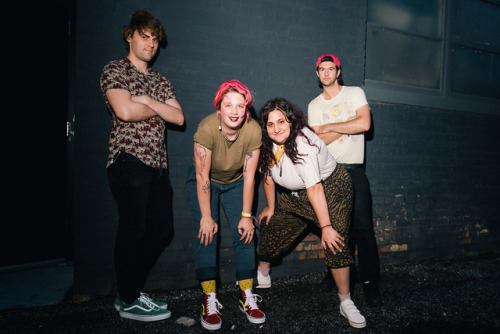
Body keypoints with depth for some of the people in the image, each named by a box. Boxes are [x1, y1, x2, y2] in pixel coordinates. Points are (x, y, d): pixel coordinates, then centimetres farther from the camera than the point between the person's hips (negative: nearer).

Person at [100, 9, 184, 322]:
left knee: (162, 230, 9)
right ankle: (129, 301, 15)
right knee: (133, 230, -2)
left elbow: (179, 117, 7)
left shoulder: (160, 80, 21)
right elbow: (125, 111, -16)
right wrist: (159, 108, 0)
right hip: (129, 160, -7)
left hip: (158, 165, 7)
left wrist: (148, 101, -7)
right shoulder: (115, 70, 1)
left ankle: (130, 291, 26)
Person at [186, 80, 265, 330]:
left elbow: (249, 176, -18)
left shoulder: (253, 130, -25)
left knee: (244, 234, -6)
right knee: (207, 236, -12)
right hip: (204, 183, -2)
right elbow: (203, 177, -26)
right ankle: (210, 301, -4)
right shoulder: (207, 128, -32)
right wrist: (206, 217, -23)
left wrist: (246, 215, -15)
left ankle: (247, 297, 6)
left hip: (235, 183, 2)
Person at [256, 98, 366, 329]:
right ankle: (262, 275, 36)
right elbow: (268, 175, 6)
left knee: (336, 243, -19)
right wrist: (271, 207, 13)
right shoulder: (267, 144, -8)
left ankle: (346, 303, -4)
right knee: (270, 227, 11)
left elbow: (315, 189, -34)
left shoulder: (303, 143, -31)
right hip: (295, 195, 7)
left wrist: (326, 227, -32)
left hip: (331, 188, -7)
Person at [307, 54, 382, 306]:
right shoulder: (314, 105, 11)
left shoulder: (355, 93, 6)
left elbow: (365, 124, -11)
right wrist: (345, 127, -7)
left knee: (362, 225, -7)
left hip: (353, 170, -2)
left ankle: (370, 281, 3)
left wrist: (328, 127, -5)